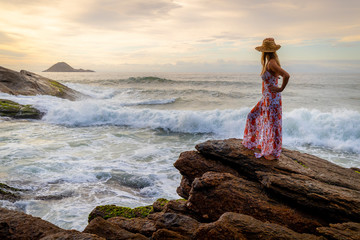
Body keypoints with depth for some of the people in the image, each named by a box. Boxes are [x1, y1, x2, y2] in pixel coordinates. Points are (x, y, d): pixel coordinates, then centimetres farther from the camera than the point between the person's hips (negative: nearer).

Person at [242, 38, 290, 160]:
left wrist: (281, 88, -17)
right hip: (266, 98, 10)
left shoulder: (271, 63, -20)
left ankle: (274, 153, 15)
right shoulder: (270, 62, 8)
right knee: (253, 116, 19)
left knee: (272, 124, 1)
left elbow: (286, 75, -30)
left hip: (272, 98, -10)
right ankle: (262, 145, 31)